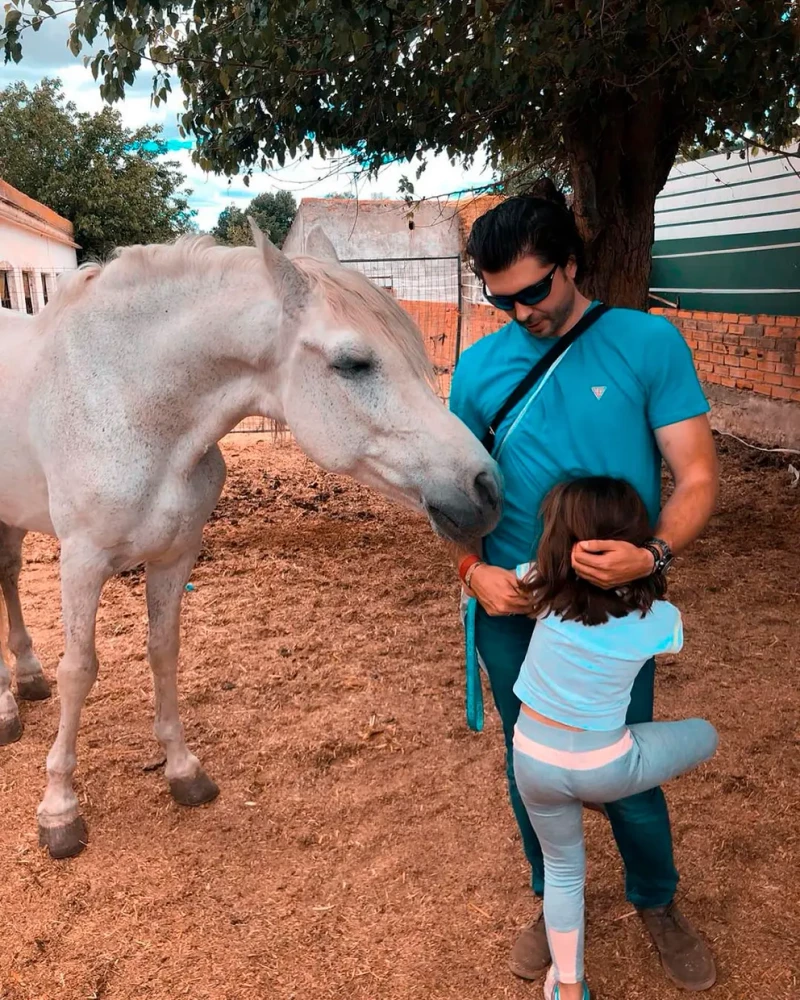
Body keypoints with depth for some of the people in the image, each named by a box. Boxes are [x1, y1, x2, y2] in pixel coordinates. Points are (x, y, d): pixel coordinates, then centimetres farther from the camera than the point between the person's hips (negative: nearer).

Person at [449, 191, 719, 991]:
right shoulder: (479, 367, -1)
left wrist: (651, 555, -29)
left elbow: (697, 478, -10)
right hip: (512, 608, 3)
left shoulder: (649, 344, -9)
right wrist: (474, 569, -11)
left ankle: (657, 904, 42)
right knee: (530, 766, 17)